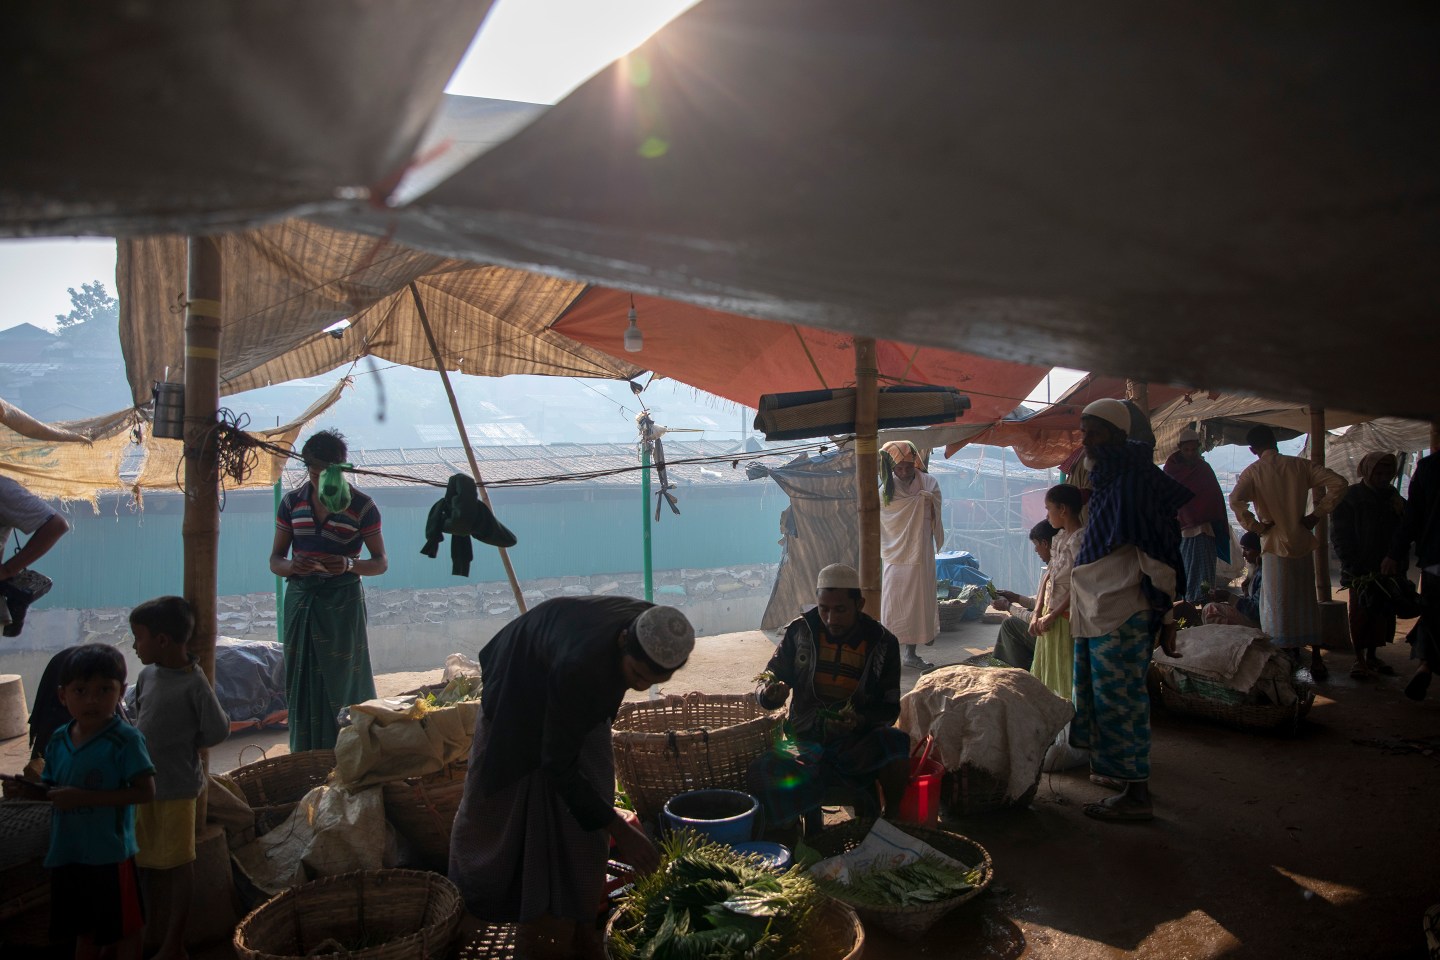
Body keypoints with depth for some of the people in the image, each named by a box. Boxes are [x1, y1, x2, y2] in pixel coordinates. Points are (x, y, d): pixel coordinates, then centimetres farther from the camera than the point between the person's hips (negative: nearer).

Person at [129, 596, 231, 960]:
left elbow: (217, 730, -14)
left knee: (178, 862, 6)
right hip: (145, 783, 7)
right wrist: (150, 747, 5)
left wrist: (182, 746, -3)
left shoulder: (194, 684, -19)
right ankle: (166, 931, 31)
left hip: (177, 787, -7)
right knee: (150, 863, 16)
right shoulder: (147, 675, 2)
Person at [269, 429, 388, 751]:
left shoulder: (361, 505, -4)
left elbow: (381, 562, -2)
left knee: (344, 682, 0)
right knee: (303, 683, 6)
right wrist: (292, 565, -17)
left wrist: (350, 564, -22)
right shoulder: (292, 502, 6)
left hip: (343, 603, -3)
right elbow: (275, 560, 7)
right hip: (300, 600, 3)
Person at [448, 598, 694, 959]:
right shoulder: (578, 666, -48)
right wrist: (620, 830, -33)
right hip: (522, 683, -4)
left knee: (588, 798, -3)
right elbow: (559, 767, -36)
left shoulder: (654, 629, -29)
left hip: (581, 695, 5)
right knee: (496, 795, 12)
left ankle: (579, 919, 11)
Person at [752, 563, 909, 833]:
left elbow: (890, 709, 4)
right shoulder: (801, 631, -1)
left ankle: (891, 819, -5)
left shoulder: (882, 643, 0)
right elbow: (767, 682, 4)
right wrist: (770, 693, -22)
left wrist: (861, 720, -19)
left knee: (897, 743, -33)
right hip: (806, 740, 0)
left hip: (857, 742, 1)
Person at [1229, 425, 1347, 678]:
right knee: (1307, 601, 13)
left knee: (1278, 604, 7)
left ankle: (1288, 658, 11)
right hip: (1302, 541, 3)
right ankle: (1316, 660, 17)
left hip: (1275, 544, -3)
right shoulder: (1299, 465, 1)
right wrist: (1317, 515, -1)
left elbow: (1235, 500, -24)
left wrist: (1256, 527, -10)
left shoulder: (1253, 472, -7)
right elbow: (1338, 483, -5)